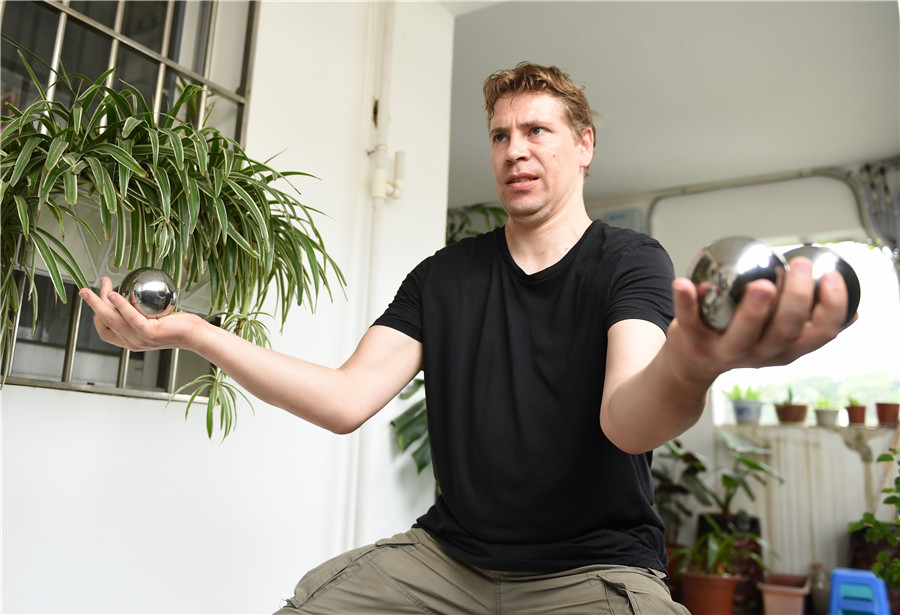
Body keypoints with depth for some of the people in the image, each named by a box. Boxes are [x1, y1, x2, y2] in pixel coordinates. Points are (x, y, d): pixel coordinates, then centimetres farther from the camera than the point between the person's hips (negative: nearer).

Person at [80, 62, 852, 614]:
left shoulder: (629, 261, -6)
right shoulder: (442, 276, 3)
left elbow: (629, 421, -25)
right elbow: (346, 400, -8)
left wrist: (690, 370, -50)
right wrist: (190, 332, -17)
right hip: (452, 551, 3)